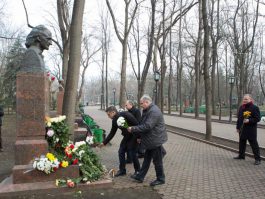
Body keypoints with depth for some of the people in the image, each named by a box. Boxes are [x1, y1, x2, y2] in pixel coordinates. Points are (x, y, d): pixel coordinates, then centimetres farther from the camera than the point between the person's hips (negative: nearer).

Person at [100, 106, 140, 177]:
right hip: (126, 136, 8)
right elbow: (112, 133, 10)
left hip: (133, 136, -8)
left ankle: (137, 170, 16)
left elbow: (136, 124, -23)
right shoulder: (114, 120, 2)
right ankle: (122, 170, 21)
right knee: (121, 152, 6)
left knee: (132, 153, -4)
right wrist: (104, 142, 7)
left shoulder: (125, 115, -22)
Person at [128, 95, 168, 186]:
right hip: (150, 141, 10)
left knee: (157, 160, 4)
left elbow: (147, 126, -29)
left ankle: (160, 179, 20)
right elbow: (142, 124, 17)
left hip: (156, 140, -10)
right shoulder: (147, 110, 10)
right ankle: (140, 176, 28)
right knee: (146, 159, 17)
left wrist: (133, 129, -23)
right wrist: (139, 136, 10)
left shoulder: (154, 112, -23)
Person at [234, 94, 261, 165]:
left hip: (251, 130, -7)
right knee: (242, 142, 17)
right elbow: (239, 118, 17)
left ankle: (257, 159, 3)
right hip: (242, 129, 7)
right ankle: (241, 155, 32)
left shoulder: (254, 108, -10)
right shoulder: (241, 107, 11)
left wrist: (249, 120, -25)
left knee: (254, 143, -4)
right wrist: (238, 127, 17)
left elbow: (257, 118, -12)